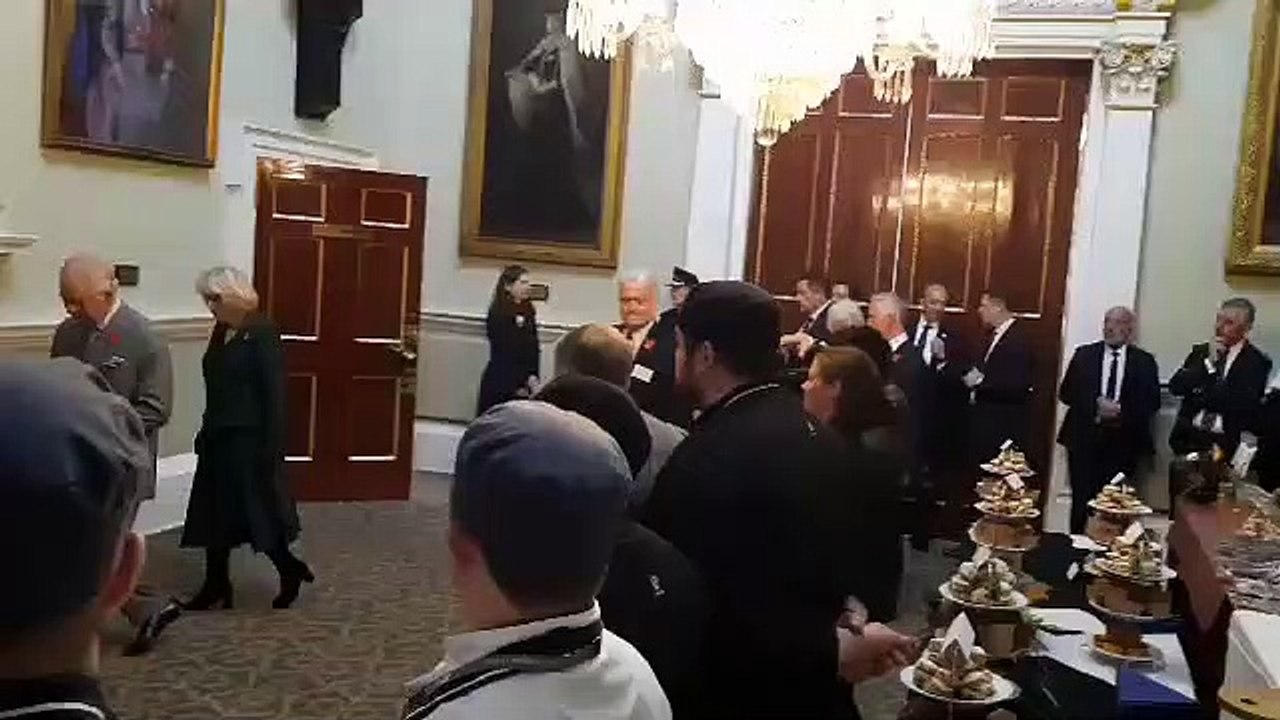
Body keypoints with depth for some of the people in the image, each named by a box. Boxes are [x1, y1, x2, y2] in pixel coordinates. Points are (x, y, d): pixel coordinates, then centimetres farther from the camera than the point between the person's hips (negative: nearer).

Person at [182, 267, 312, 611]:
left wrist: (272, 447, -18)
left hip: (250, 439, -8)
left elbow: (274, 392, -16)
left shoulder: (262, 332, -13)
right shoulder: (221, 330, 10)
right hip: (220, 436, 8)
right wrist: (206, 431, 14)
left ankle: (290, 569, 17)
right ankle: (217, 587, 20)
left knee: (257, 511, -2)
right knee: (214, 513, 10)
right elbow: (217, 388, 15)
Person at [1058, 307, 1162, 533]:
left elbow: (1152, 403, 1)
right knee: (1081, 500, 1)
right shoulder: (1084, 355, 7)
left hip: (1123, 442, 0)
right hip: (1085, 438, 1)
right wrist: (1095, 404, -13)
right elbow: (1066, 392, 3)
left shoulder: (1144, 361, 6)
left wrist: (1121, 410, -15)